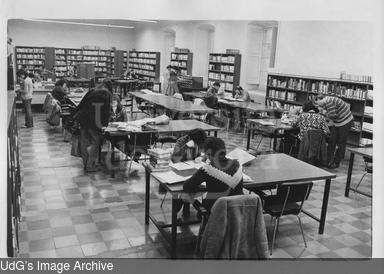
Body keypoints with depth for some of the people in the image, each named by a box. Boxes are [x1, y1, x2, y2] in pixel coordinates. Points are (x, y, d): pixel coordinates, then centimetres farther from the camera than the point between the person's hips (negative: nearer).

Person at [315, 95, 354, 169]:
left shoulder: (328, 102, -22)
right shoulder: (326, 102, 8)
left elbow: (332, 115, -26)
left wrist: (325, 113, -9)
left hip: (345, 122, -10)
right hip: (337, 122, 10)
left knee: (341, 143, 1)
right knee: (331, 141, 7)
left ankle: (336, 163, 9)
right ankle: (329, 160, 13)